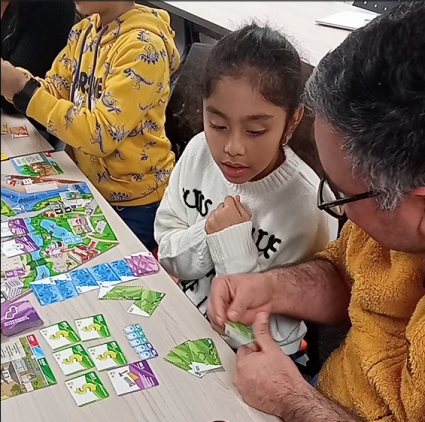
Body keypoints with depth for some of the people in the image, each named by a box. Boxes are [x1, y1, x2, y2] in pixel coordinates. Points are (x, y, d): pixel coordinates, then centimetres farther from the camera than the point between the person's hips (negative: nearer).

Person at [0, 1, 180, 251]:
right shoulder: (85, 31, 2)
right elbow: (53, 93, 3)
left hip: (134, 202, -7)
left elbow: (102, 135, -28)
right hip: (89, 184, 7)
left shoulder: (143, 45, -24)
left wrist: (22, 90, -28)